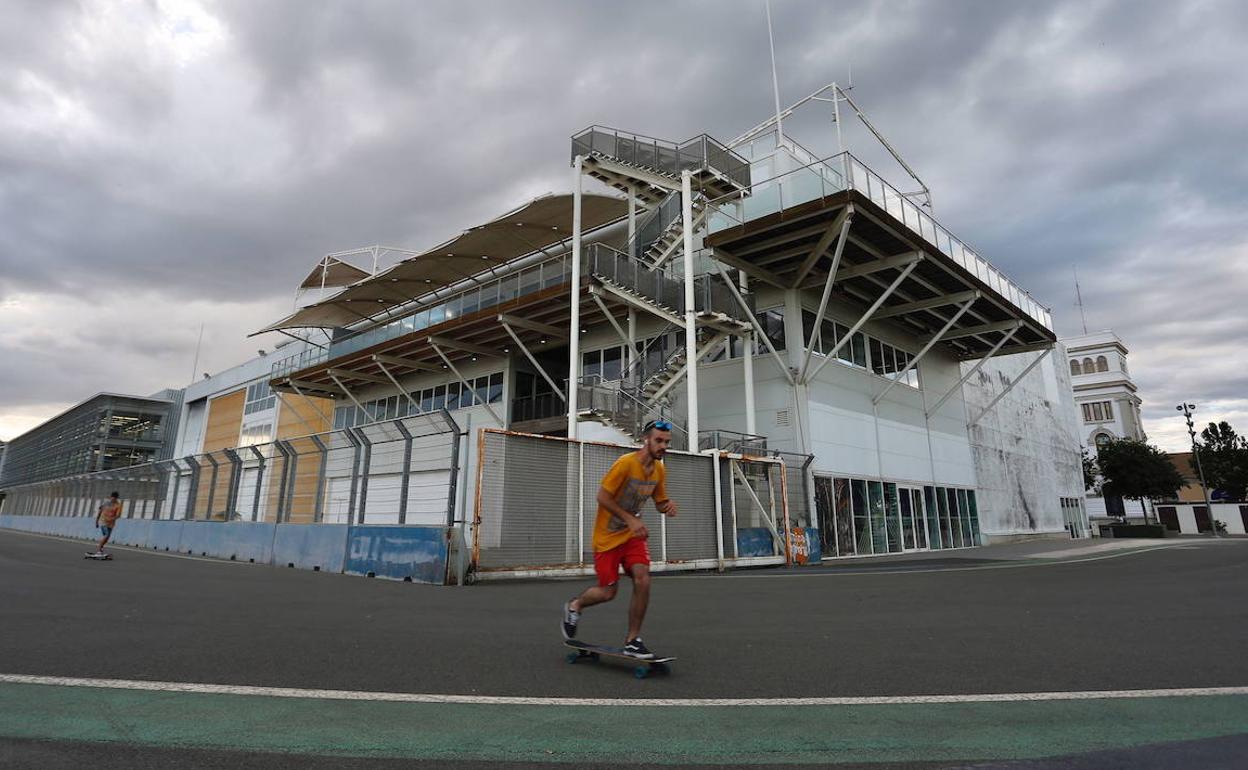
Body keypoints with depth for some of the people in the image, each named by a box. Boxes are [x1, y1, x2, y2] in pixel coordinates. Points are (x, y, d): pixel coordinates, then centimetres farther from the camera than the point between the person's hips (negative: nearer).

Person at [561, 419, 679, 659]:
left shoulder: (659, 470, -1)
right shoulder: (625, 463, -22)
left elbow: (660, 503, 11)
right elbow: (602, 497, -20)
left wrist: (669, 505, -13)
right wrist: (630, 519, -25)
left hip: (633, 534, 5)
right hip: (607, 536, -5)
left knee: (643, 580, -14)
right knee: (608, 592, 1)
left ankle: (632, 640, 3)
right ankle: (574, 607, 33)